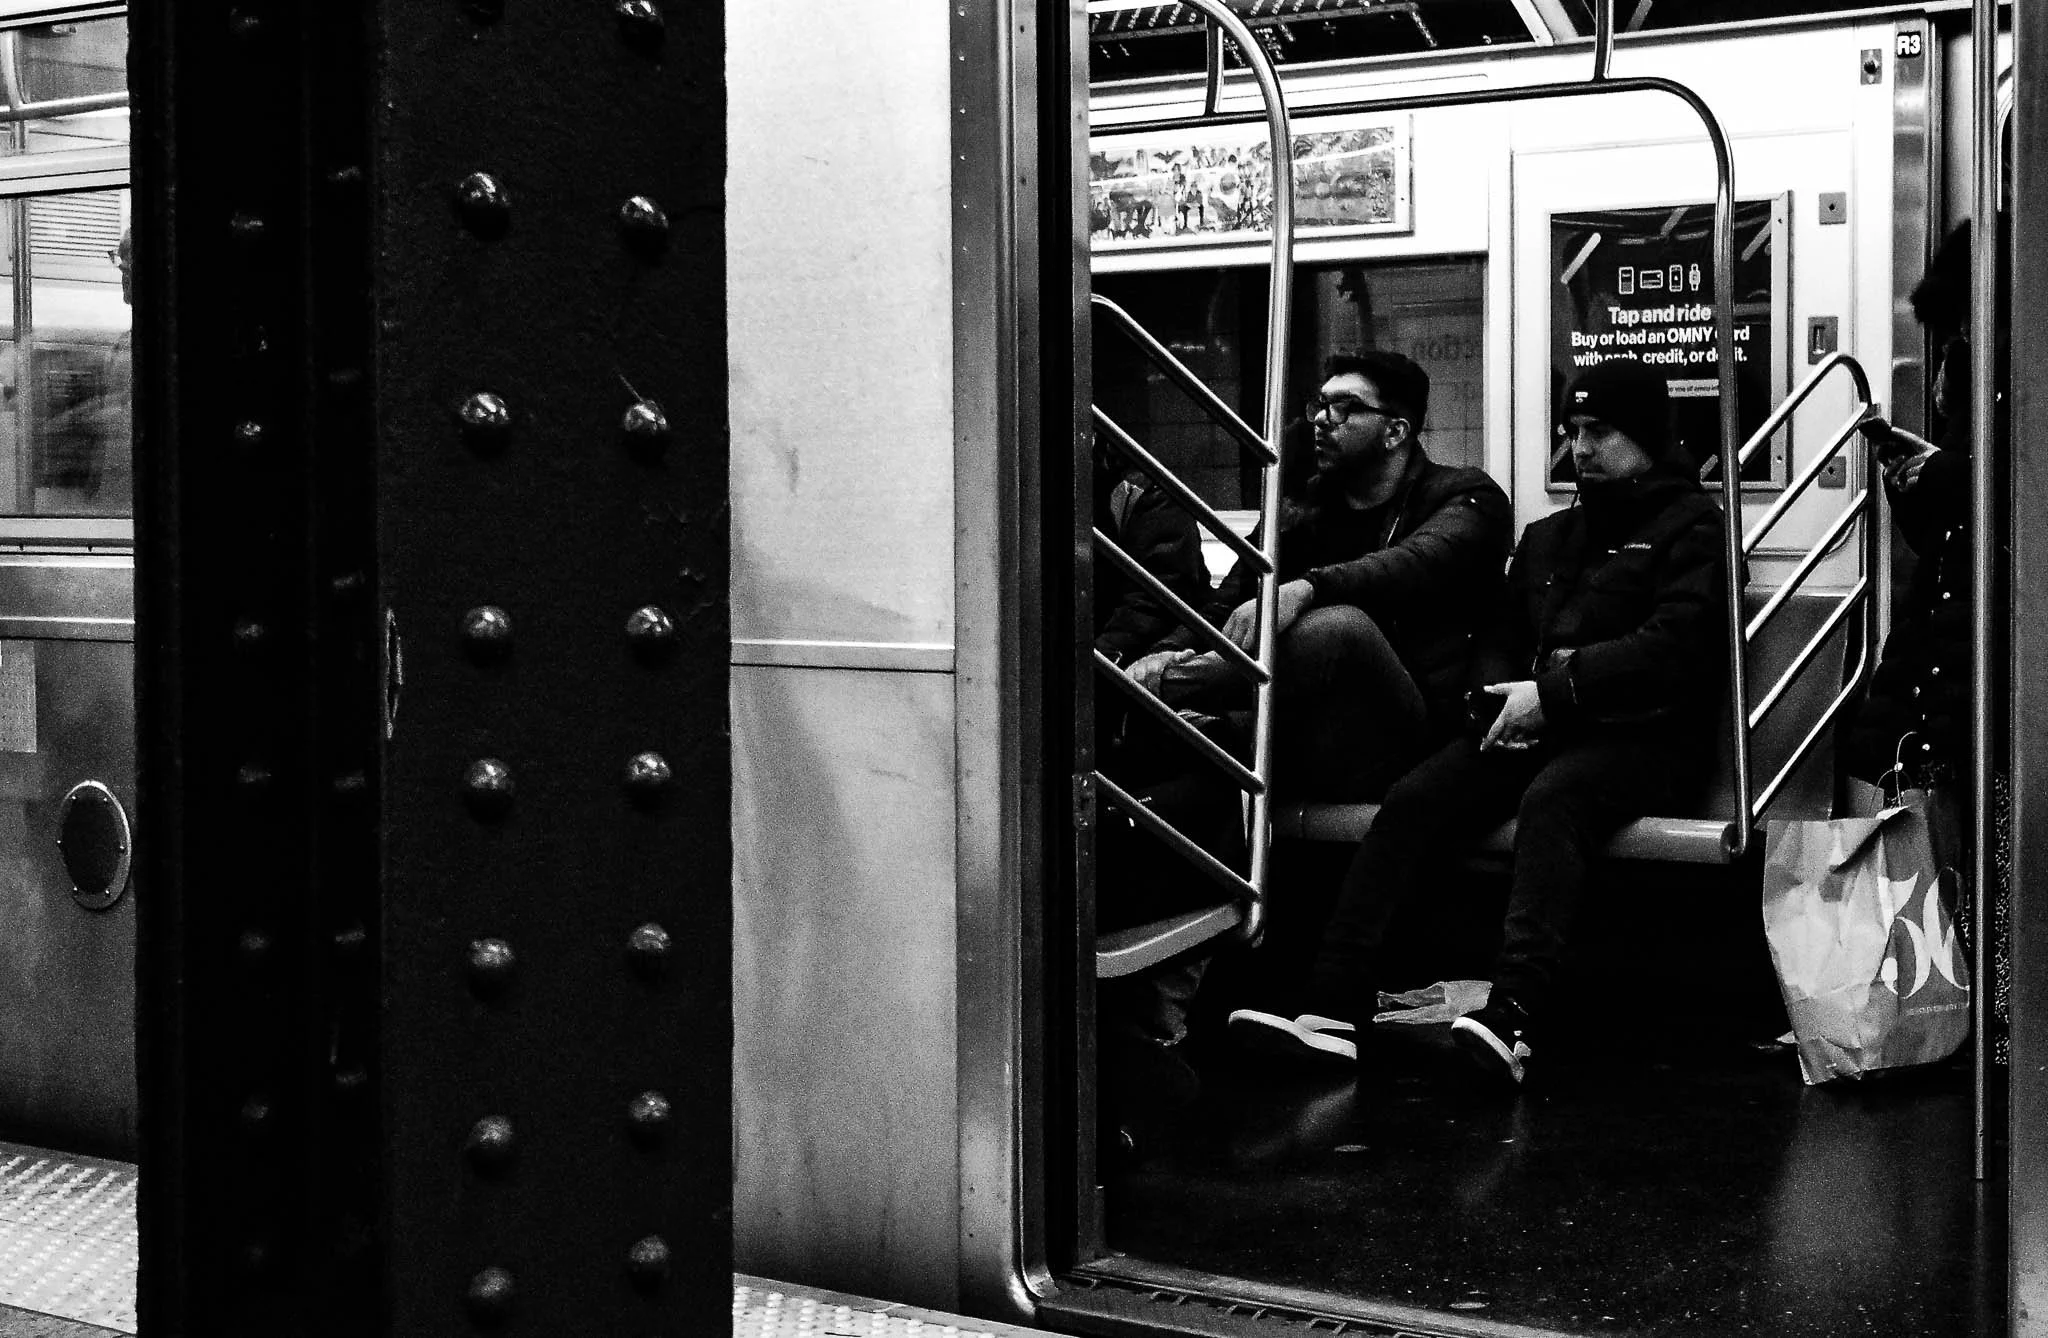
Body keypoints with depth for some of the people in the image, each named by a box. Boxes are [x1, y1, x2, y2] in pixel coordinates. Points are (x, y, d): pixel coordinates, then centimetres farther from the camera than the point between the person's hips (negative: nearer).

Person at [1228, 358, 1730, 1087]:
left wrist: (1556, 687, -17)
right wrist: (1502, 694, -1)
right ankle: (1334, 1010, -30)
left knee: (1551, 798, -37)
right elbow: (1500, 639, 23)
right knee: (1414, 798, -19)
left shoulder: (1689, 523, 4)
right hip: (1535, 725, 6)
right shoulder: (1547, 536, 26)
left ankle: (1511, 1020, -52)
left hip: (1642, 733, -6)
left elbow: (1674, 645, -11)